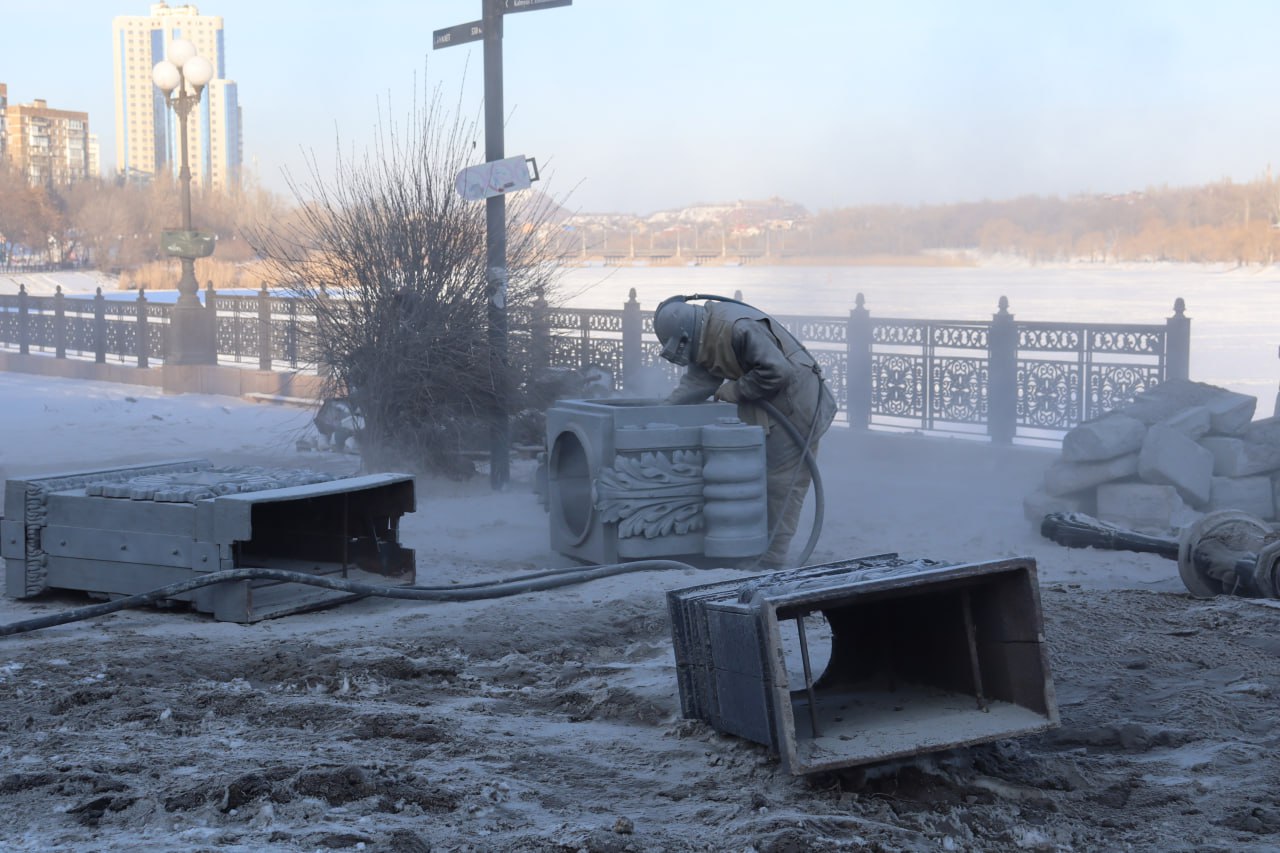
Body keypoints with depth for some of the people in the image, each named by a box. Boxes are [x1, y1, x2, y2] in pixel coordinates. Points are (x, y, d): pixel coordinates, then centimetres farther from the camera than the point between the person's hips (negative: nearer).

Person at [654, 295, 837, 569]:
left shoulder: (740, 328, -28)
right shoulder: (707, 336, 2)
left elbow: (777, 371, -30)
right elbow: (699, 379, 2)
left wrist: (736, 389, -18)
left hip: (794, 407, -10)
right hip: (767, 407, 10)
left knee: (782, 485, -5)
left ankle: (770, 564, -1)